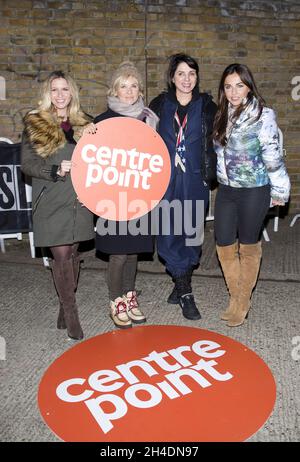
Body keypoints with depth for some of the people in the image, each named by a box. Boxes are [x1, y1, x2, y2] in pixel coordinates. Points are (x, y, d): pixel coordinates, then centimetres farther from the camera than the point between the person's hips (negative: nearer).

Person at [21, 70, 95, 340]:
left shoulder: (83, 124, 13)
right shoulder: (35, 125, 3)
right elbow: (27, 164, -2)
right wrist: (56, 170, -17)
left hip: (79, 200, 3)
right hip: (51, 202, -3)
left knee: (73, 253, 8)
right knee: (62, 255, -4)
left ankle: (66, 304, 24)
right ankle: (71, 313, 8)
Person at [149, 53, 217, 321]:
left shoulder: (207, 106, 6)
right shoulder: (159, 105, 7)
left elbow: (214, 143, 7)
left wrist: (210, 173, -1)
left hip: (195, 181, 0)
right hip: (166, 180, 0)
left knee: (191, 233, 4)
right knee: (168, 234, -2)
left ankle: (181, 284, 21)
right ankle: (185, 291, 10)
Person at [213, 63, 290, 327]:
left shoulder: (262, 115, -11)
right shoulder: (223, 115, 8)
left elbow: (272, 156, -10)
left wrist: (279, 190, -7)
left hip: (254, 191, -6)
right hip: (226, 189, 6)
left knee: (248, 246, 7)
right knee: (224, 245, 7)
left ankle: (244, 301, 24)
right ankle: (235, 298, 25)